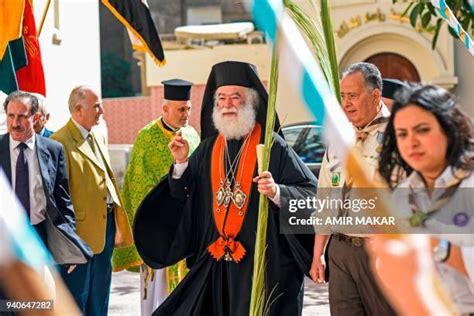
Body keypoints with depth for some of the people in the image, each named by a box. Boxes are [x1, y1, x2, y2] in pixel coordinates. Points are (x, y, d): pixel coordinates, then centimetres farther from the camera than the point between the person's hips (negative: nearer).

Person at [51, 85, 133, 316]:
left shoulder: (99, 137, 14)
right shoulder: (60, 141, -14)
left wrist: (118, 219, 13)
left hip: (107, 222, 8)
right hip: (83, 227, -8)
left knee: (100, 294, 15)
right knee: (77, 292, 0)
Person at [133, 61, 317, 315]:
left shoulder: (272, 147, -5)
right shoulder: (207, 148, 10)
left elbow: (311, 196, -11)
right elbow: (184, 201, 10)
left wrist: (277, 192, -28)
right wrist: (181, 164, -3)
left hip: (263, 265, -4)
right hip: (214, 265, 5)